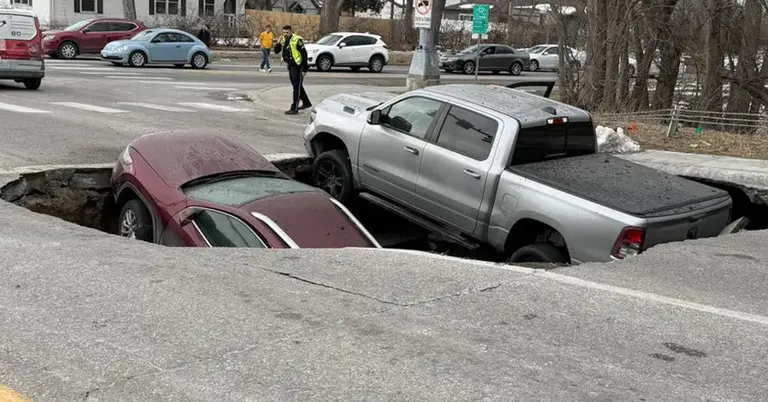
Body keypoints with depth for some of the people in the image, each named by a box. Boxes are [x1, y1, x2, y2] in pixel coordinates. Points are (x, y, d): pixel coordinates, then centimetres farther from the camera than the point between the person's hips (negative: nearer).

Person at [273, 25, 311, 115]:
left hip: (298, 66, -9)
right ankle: (306, 103, 35)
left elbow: (304, 54, -17)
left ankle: (294, 108, -6)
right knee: (297, 86, 19)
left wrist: (304, 69, -20)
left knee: (297, 87, -7)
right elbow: (276, 51, 8)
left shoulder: (297, 40, -17)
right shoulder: (283, 40, 6)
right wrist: (279, 43, -12)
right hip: (290, 66, 9)